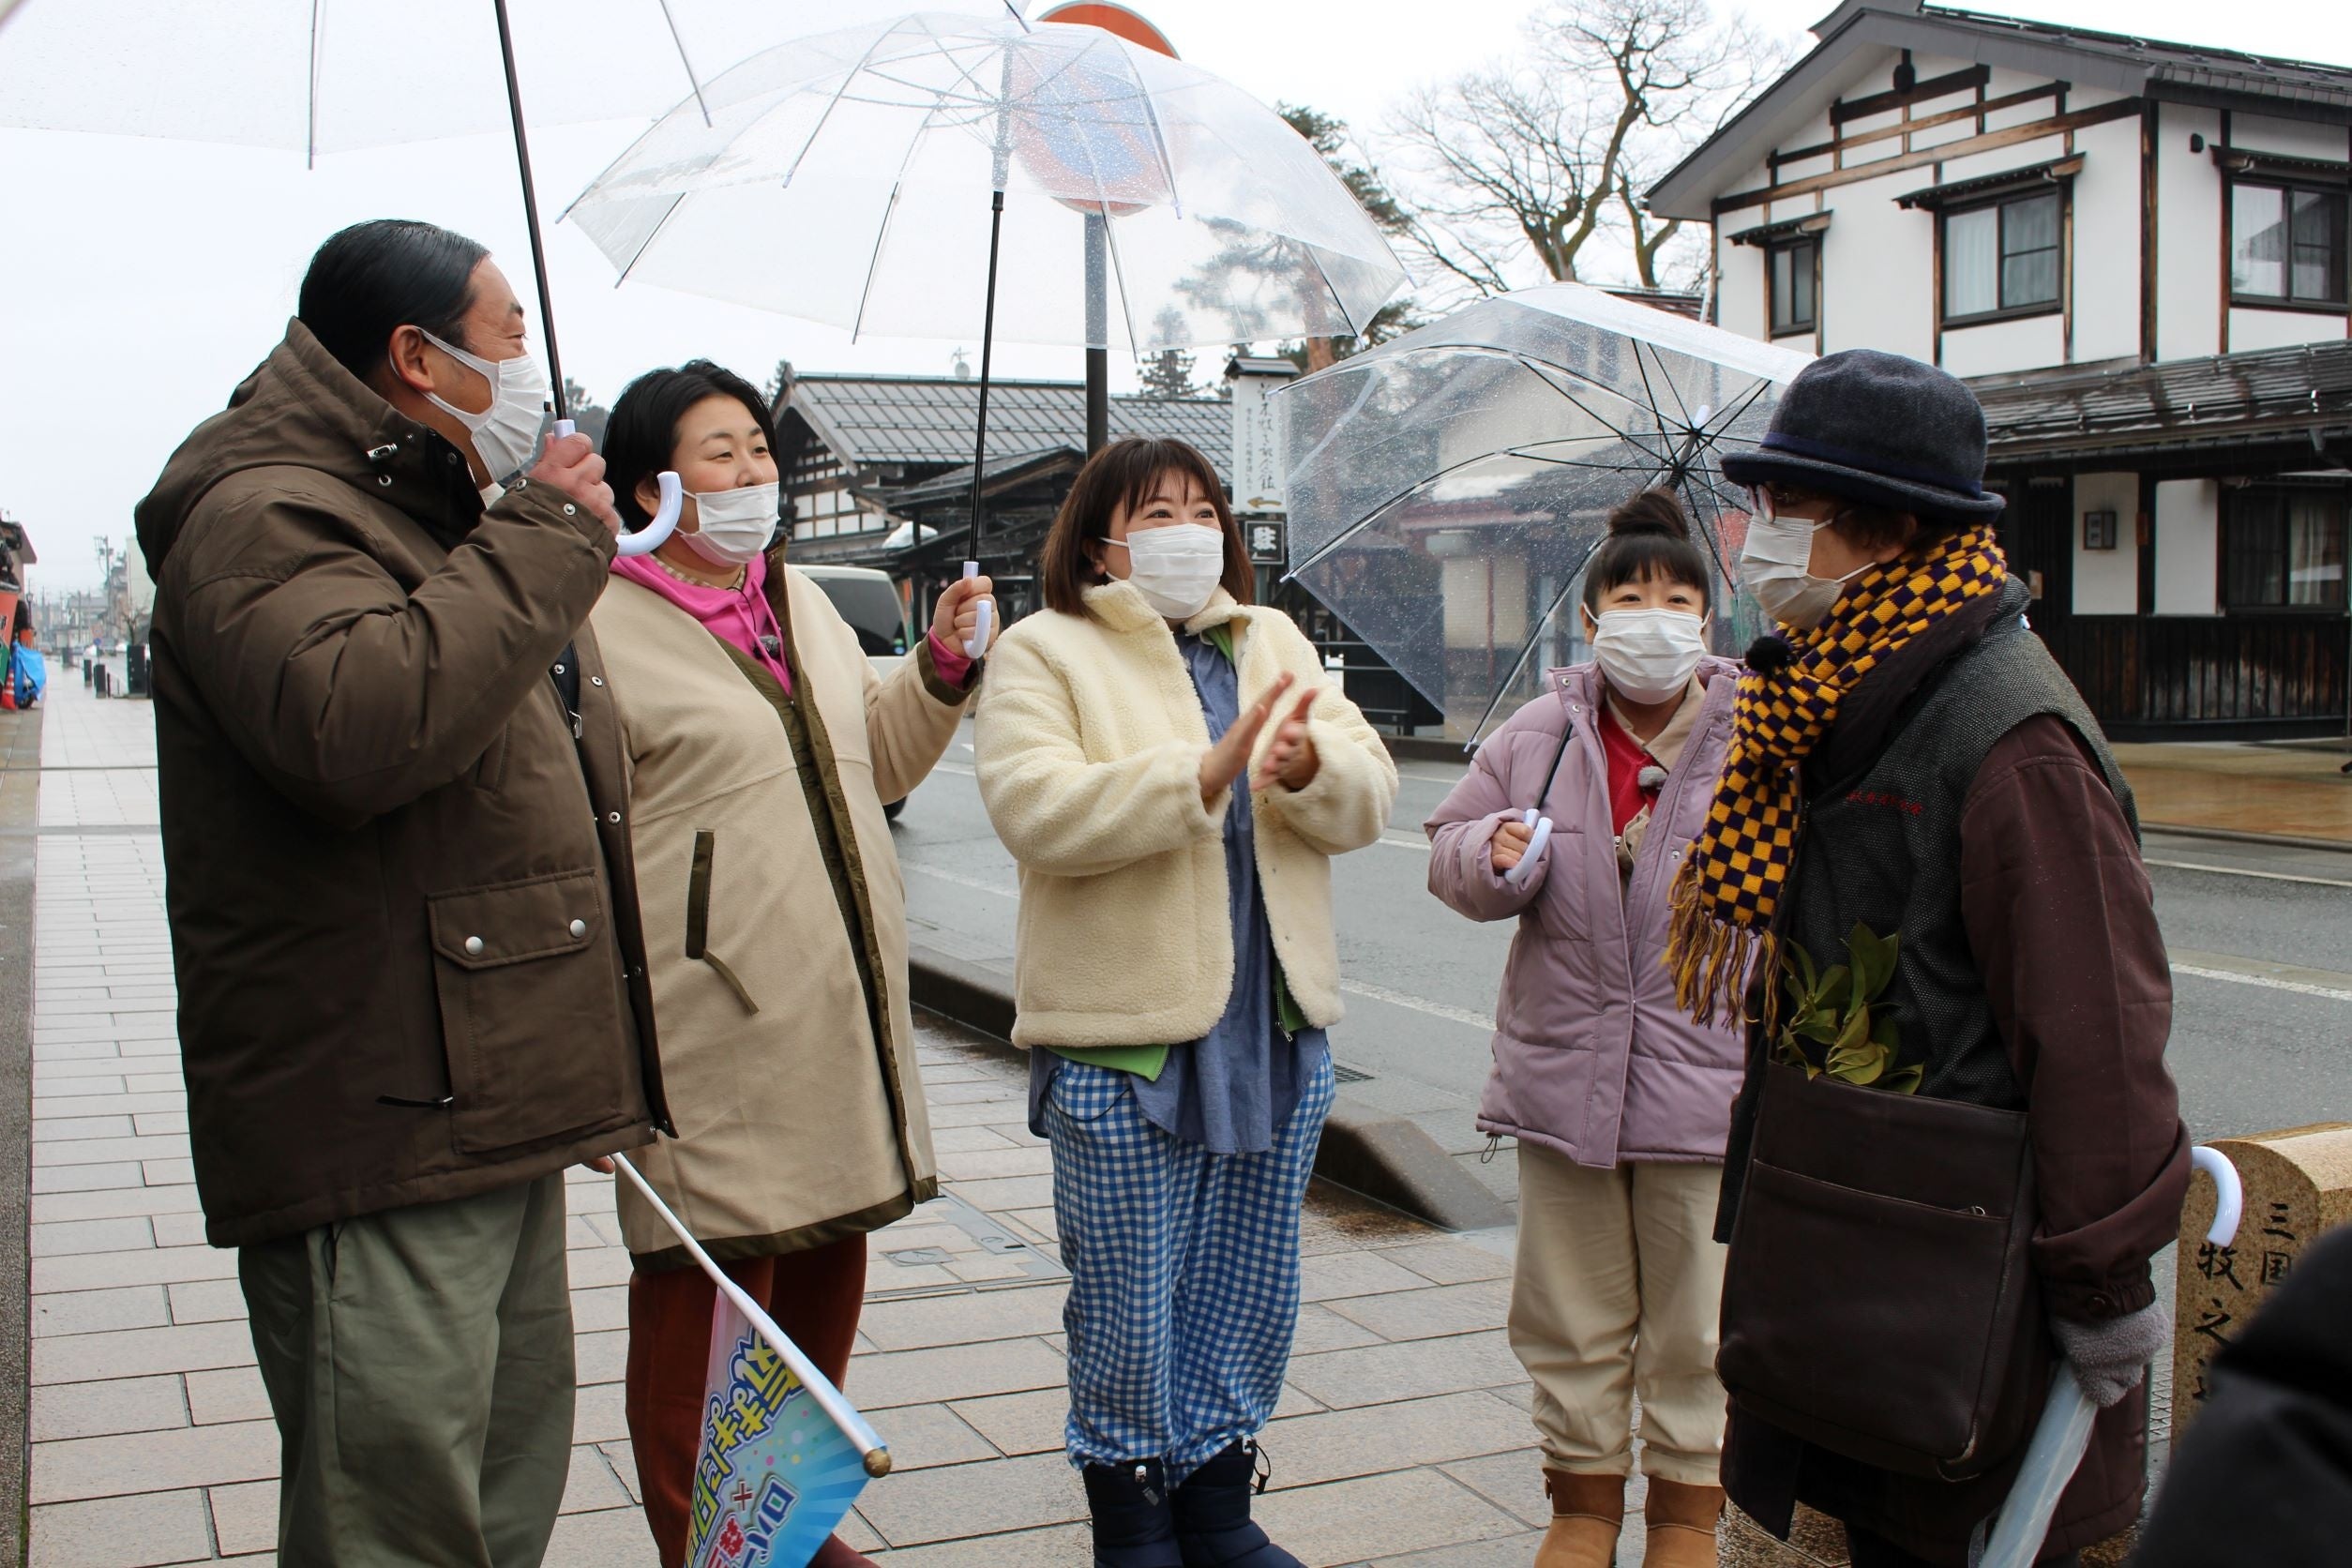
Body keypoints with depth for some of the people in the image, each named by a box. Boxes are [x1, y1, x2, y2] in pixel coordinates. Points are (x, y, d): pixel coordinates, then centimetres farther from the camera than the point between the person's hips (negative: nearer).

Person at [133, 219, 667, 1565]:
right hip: (379, 1122, -10)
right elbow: (354, 721, -33)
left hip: (495, 1106, 10)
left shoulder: (442, 519, 22)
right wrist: (541, 543, -21)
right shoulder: (267, 516, -12)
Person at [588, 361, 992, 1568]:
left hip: (840, 1017, 8)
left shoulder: (803, 605, 16)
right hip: (718, 1036, -8)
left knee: (826, 1284, 17)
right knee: (711, 1302, -1)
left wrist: (940, 667, 9)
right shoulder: (604, 629, -9)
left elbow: (875, 764, 26)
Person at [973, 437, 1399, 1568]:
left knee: (1250, 1294, 14)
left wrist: (1311, 768, -19)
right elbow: (1033, 808, -19)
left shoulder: (1275, 645, 14)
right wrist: (1204, 775, -28)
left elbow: (1368, 795, 5)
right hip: (1122, 1035, -5)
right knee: (1128, 1301, 4)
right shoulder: (1045, 653, -2)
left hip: (1276, 1027, 5)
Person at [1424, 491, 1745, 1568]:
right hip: (1564, 1068, 3)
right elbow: (1450, 850, 10)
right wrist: (1493, 858, -11)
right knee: (1571, 1319, 16)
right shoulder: (1538, 736, 3)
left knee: (1696, 1326, 11)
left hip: (1709, 1073, -3)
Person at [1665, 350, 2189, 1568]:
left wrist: (2106, 1287, -18)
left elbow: (2095, 1026, -21)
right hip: (1842, 1258, 9)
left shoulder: (2011, 737, -20)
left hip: (1960, 1278, -9)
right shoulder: (1828, 703, 9)